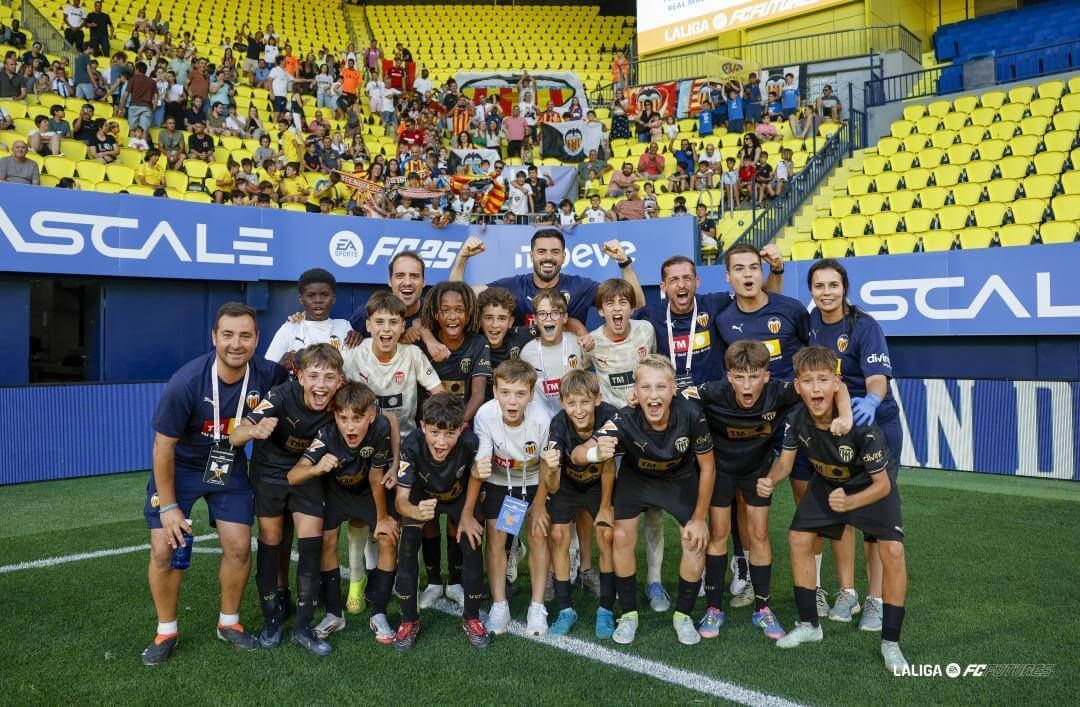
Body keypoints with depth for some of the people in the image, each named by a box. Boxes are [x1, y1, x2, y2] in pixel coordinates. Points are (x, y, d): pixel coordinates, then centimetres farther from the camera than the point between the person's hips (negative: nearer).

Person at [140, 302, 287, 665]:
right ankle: (166, 631, 18)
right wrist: (168, 506, -13)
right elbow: (163, 447, -19)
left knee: (239, 547, -1)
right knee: (164, 551, -6)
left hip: (229, 467, 3)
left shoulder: (266, 375, -22)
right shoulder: (185, 382, -30)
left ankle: (229, 622, 24)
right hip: (179, 468, -2)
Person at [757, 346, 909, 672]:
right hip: (827, 480, 4)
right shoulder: (796, 419, -25)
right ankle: (809, 625, 17)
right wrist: (770, 481, -35)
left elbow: (882, 485, -29)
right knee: (798, 538, -2)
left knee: (892, 551, -19)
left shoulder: (860, 424, -38)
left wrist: (849, 503, -47)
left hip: (873, 483, -4)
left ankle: (890, 643, -1)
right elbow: (785, 462, -13)